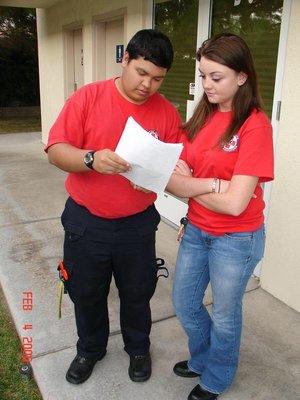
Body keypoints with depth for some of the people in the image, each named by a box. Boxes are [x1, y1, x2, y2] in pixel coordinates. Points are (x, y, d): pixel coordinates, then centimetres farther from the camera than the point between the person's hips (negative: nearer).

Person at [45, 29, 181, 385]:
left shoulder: (167, 113, -4)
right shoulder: (88, 97, -9)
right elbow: (56, 151, -13)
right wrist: (91, 159, -33)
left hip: (138, 225, 1)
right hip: (85, 222, 0)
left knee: (137, 293, 16)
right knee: (86, 293, 17)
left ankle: (138, 348, 46)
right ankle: (90, 349, 46)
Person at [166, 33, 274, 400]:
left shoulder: (255, 125, -19)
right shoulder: (202, 118, 0)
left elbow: (235, 203, -25)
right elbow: (173, 178, -7)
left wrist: (190, 185, -11)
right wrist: (214, 184, -24)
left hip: (236, 239, -6)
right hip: (196, 230, 6)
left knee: (224, 315, 16)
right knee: (184, 303, 20)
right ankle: (201, 359, 50)